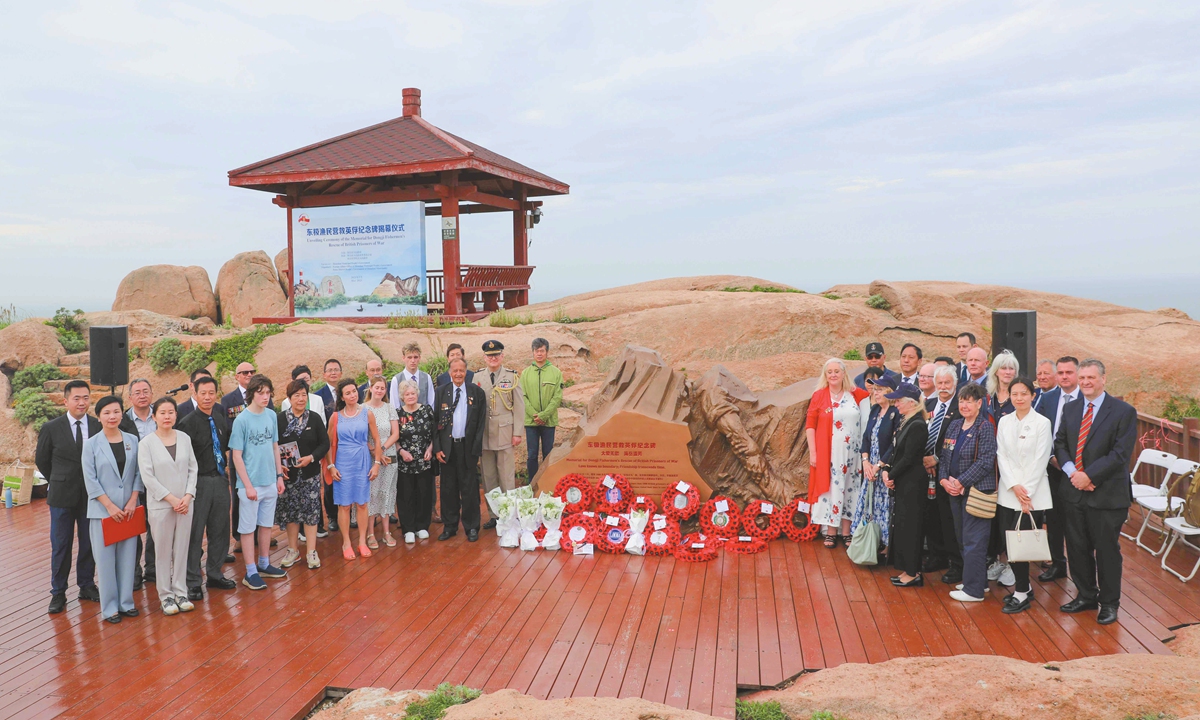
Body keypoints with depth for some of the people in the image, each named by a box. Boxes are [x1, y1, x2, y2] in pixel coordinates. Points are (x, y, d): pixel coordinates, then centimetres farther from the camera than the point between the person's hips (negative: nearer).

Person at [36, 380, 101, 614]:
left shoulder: (99, 426, -3)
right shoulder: (51, 428, -5)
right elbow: (41, 460, 8)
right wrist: (57, 482, 12)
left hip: (91, 496, 1)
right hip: (62, 496, -1)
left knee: (89, 543, 10)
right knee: (60, 545, 5)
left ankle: (87, 586, 25)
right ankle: (58, 593, 16)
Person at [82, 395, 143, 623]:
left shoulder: (132, 440, 4)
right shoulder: (91, 444, -3)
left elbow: (138, 473, 5)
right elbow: (90, 479, -6)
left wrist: (132, 501, -6)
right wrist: (110, 506, -11)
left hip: (129, 509, 3)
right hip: (102, 510, -2)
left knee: (127, 556, 7)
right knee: (105, 558, 2)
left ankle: (126, 602, 18)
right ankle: (109, 606, 12)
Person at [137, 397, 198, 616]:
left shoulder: (184, 438, 4)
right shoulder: (146, 443, -6)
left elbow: (192, 469, 6)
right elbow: (147, 477, -9)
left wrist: (188, 496, -6)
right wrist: (171, 499, -12)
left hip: (185, 504, 3)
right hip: (160, 505, -3)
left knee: (182, 549, 8)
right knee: (163, 551, 4)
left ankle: (180, 592, 19)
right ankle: (165, 596, 16)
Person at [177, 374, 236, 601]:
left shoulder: (220, 416, 7)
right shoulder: (188, 423, -14)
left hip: (220, 479, 7)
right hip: (199, 481, -6)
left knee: (220, 529, 15)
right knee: (195, 532, 0)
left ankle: (214, 574, 29)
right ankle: (192, 582, 11)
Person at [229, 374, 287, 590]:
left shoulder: (272, 416, 4)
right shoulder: (241, 420, -12)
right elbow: (237, 456, -10)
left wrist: (279, 475, 10)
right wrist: (248, 485, -13)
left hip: (270, 482, 5)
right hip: (251, 484, -5)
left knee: (266, 524, 16)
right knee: (248, 528, 4)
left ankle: (264, 564, 29)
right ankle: (251, 572, 12)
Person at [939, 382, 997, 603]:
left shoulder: (985, 428, -11)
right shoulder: (954, 426, 11)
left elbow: (985, 462, -17)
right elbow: (944, 456, 13)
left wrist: (961, 482, -17)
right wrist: (944, 480, -3)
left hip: (976, 491, -8)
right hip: (956, 492, 8)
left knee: (973, 541, -4)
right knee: (963, 538, 14)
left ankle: (974, 589, 4)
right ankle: (978, 581, 27)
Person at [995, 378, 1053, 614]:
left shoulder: (1042, 423, -5)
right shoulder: (1004, 422, 7)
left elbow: (1040, 460, -8)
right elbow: (1001, 456, 3)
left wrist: (1026, 491, -12)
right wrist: (1014, 486, -9)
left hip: (1033, 493, -4)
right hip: (1008, 492, 4)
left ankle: (1022, 594, 5)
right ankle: (1024, 586, 21)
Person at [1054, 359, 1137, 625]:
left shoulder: (1124, 411, -8)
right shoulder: (1071, 409, 9)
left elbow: (1121, 453, -14)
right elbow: (1060, 444, 8)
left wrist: (1088, 475, -18)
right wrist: (1072, 472, -10)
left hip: (1107, 494, -5)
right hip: (1074, 493, 5)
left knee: (1107, 550, 7)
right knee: (1078, 548, 13)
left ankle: (1109, 603, 23)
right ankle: (1086, 596, 30)